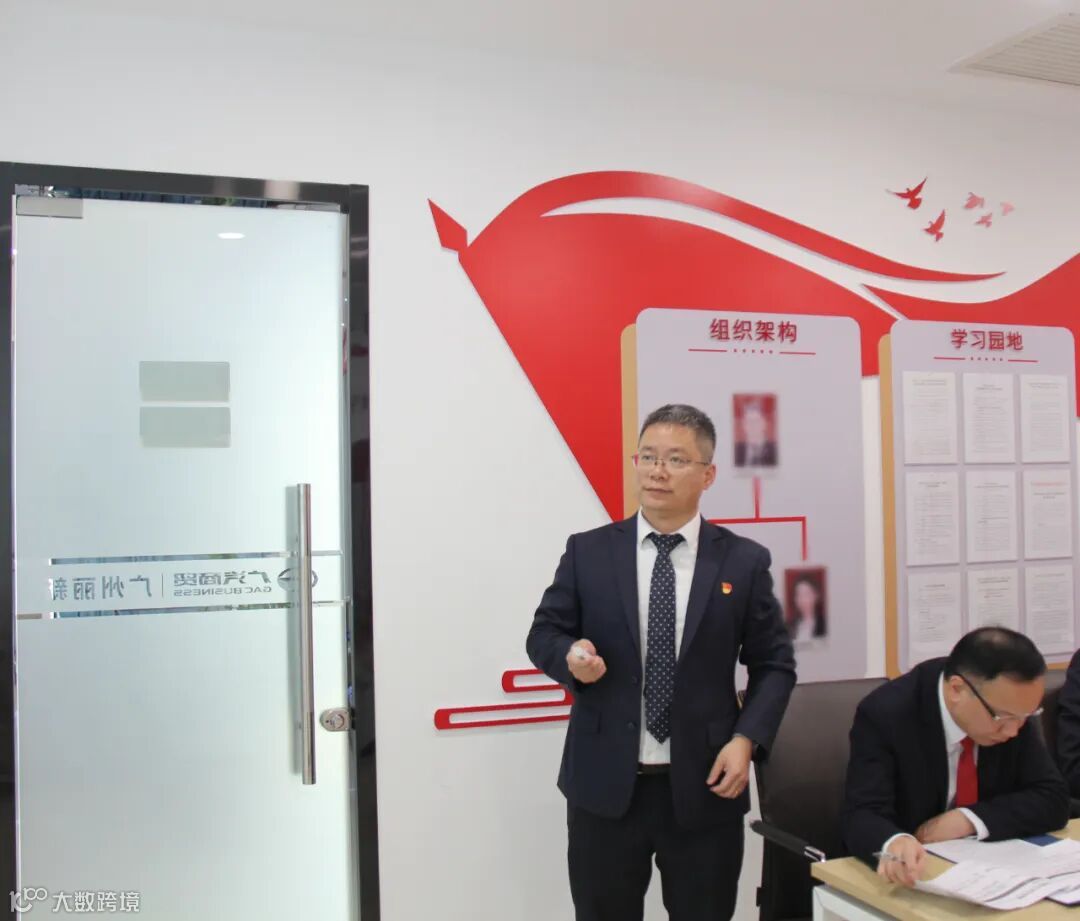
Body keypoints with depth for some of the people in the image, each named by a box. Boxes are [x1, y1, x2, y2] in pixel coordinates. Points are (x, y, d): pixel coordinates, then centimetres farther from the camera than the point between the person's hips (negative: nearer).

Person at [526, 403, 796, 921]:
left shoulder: (744, 561, 0)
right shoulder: (588, 552, 0)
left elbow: (774, 664, 4)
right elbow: (544, 633, 7)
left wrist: (747, 738, -10)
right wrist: (570, 656, -16)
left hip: (704, 787, 0)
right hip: (604, 787, 0)